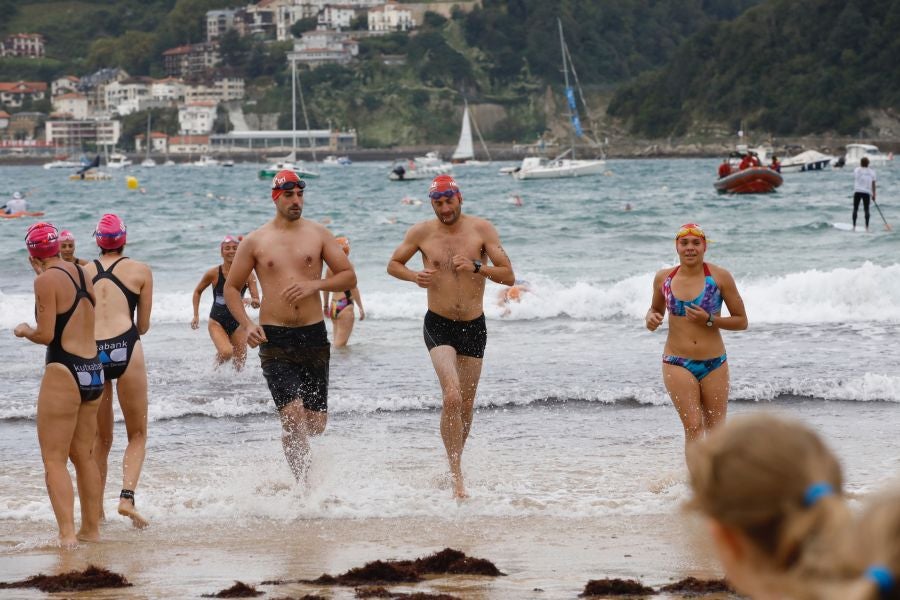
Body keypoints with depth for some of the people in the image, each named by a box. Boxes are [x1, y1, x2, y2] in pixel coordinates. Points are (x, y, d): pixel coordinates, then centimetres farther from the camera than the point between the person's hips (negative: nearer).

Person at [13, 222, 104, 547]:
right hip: (94, 373, 8)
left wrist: (24, 331, 7)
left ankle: (67, 533, -13)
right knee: (83, 456, 18)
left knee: (54, 459, -4)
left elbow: (46, 334, -15)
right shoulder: (82, 274, 10)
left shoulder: (46, 280, -12)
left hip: (64, 373, -8)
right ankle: (91, 529, 23)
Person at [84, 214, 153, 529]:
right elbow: (143, 326, 12)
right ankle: (127, 496, -11)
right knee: (137, 434, 10)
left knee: (101, 439, 16)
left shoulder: (83, 272, 14)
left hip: (90, 352, 2)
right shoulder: (140, 271, 10)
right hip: (125, 348, -2)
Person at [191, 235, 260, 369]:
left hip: (238, 323, 2)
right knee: (226, 352, -27)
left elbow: (257, 301, -9)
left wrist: (253, 302, -33)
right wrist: (196, 316, 1)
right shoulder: (214, 274, -10)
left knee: (239, 365, 4)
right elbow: (198, 291, 7)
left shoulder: (247, 275, -7)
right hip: (217, 322, -2)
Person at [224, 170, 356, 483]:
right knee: (294, 415, -18)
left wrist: (315, 285, -11)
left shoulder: (318, 234, 7)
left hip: (314, 334, 2)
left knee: (316, 424, 4)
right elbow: (231, 288, 10)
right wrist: (247, 324, -7)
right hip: (274, 338, -2)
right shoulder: (255, 241, 4)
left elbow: (349, 276, 7)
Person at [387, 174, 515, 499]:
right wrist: (414, 276, -10)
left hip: (474, 326, 2)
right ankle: (456, 475, -17)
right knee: (452, 397, -21)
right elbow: (393, 264, 11)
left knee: (466, 405, 12)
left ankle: (454, 462, 35)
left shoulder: (481, 229, -4)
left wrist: (476, 267, -22)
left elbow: (509, 276, -5)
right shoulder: (421, 232, -3)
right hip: (439, 325, -2)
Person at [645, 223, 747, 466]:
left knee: (716, 429, 7)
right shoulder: (663, 278, 2)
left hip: (714, 364, 0)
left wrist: (709, 320, -17)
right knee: (693, 426, -10)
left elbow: (741, 321, -2)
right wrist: (651, 318, -3)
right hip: (677, 364, 0)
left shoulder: (720, 277, -5)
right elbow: (656, 308, 21)